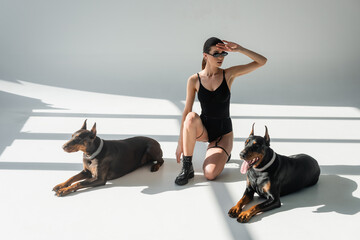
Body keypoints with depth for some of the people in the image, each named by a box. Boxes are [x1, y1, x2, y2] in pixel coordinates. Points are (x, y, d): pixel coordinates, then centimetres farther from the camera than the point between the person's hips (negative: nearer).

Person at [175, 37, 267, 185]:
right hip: (203, 129, 1)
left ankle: (224, 153, 15)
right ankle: (187, 167, -22)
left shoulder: (229, 74, -7)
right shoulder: (194, 80, -6)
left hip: (223, 133, 0)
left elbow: (262, 61, -11)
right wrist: (180, 142, -6)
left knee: (210, 175, -22)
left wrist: (239, 49, -22)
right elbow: (187, 112, -4)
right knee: (192, 118, -37)